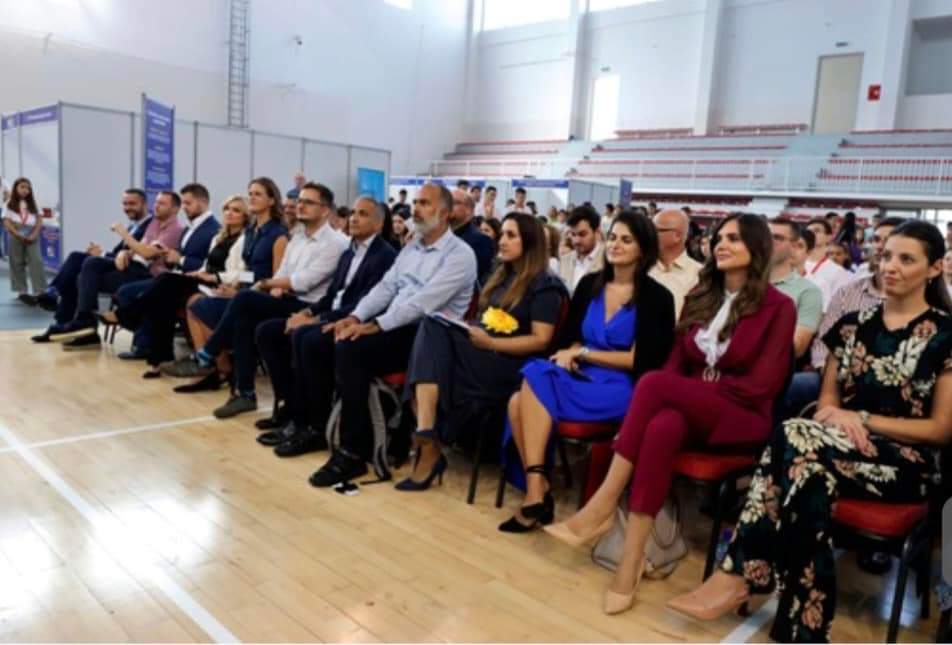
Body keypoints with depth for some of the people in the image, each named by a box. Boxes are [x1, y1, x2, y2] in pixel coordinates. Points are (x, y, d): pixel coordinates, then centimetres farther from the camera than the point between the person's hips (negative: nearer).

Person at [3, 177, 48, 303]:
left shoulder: (32, 203, 10)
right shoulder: (10, 204, 2)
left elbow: (39, 220, 6)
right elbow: (7, 222, -4)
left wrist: (34, 234, -8)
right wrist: (18, 235, -15)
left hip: (32, 237, 2)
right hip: (16, 237, -1)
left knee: (36, 261, -8)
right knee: (18, 264, 5)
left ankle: (40, 291, -10)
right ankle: (22, 291, 12)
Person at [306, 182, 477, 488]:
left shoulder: (460, 254, -8)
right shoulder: (411, 247, 19)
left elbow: (423, 302, -19)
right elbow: (385, 287, 13)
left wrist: (375, 325, -23)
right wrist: (356, 317, -5)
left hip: (428, 336, -8)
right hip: (395, 326, 8)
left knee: (351, 349, -29)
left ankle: (353, 451, -21)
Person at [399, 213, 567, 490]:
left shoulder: (545, 286, -1)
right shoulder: (499, 277, 24)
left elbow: (541, 340, -10)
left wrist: (491, 343, -18)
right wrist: (469, 329, -1)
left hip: (511, 367, -7)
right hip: (475, 358, 7)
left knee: (434, 335, -27)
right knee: (432, 329, -25)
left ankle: (429, 444, -26)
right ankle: (426, 438, -35)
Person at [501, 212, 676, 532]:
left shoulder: (656, 298, -3)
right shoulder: (589, 284, 13)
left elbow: (640, 361, -8)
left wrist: (583, 353, -9)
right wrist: (569, 355, -8)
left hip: (621, 388, -5)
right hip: (581, 378, 6)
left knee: (536, 378, -27)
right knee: (518, 402, -24)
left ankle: (536, 492, -22)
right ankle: (538, 490, -16)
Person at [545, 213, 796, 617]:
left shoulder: (778, 307, -2)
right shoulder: (700, 297, 14)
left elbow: (763, 384, -9)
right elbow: (676, 362, 11)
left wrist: (702, 387, -13)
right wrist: (681, 393, -10)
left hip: (741, 417, -4)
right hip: (688, 408, 5)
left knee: (655, 384, -33)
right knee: (662, 428, -35)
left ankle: (603, 508, -31)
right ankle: (632, 562, -38)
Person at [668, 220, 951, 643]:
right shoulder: (854, 324, 12)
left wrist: (863, 420, -12)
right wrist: (835, 416, -11)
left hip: (905, 463, -4)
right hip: (842, 448, 4)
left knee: (797, 439, -34)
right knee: (810, 473, -36)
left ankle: (738, 575, -30)